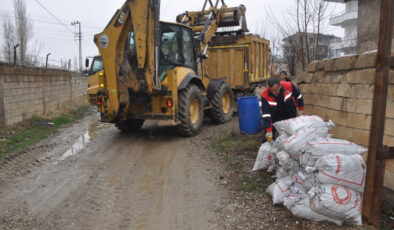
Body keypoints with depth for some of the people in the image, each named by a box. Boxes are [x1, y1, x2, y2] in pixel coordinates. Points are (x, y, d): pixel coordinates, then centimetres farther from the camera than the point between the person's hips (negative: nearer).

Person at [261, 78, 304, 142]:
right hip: (274, 118, -1)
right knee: (268, 138, 3)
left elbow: (298, 96, -4)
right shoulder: (265, 95, -29)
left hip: (290, 116, 1)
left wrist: (301, 109, 5)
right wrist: (268, 130, -31)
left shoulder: (289, 86, -25)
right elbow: (266, 114, -29)